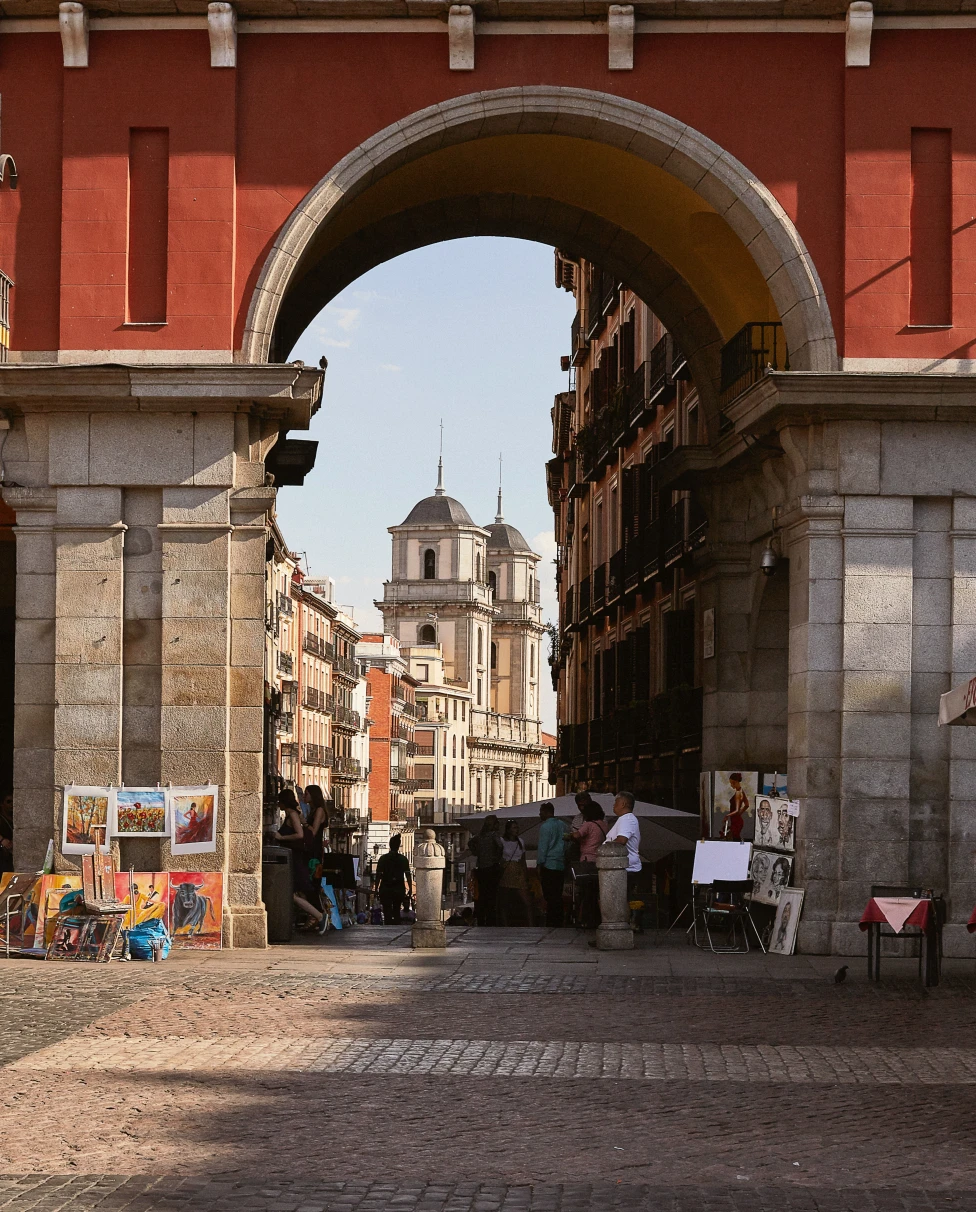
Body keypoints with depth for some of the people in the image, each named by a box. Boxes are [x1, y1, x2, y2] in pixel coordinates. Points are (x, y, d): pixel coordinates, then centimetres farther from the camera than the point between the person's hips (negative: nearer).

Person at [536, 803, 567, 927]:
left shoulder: (545, 827, -9)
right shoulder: (562, 825, 13)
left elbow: (543, 847, -11)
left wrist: (539, 864, -7)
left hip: (549, 865, -7)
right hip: (561, 865, 7)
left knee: (550, 896, -5)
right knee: (558, 895, 9)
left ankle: (551, 923, -7)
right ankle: (558, 922, 9)